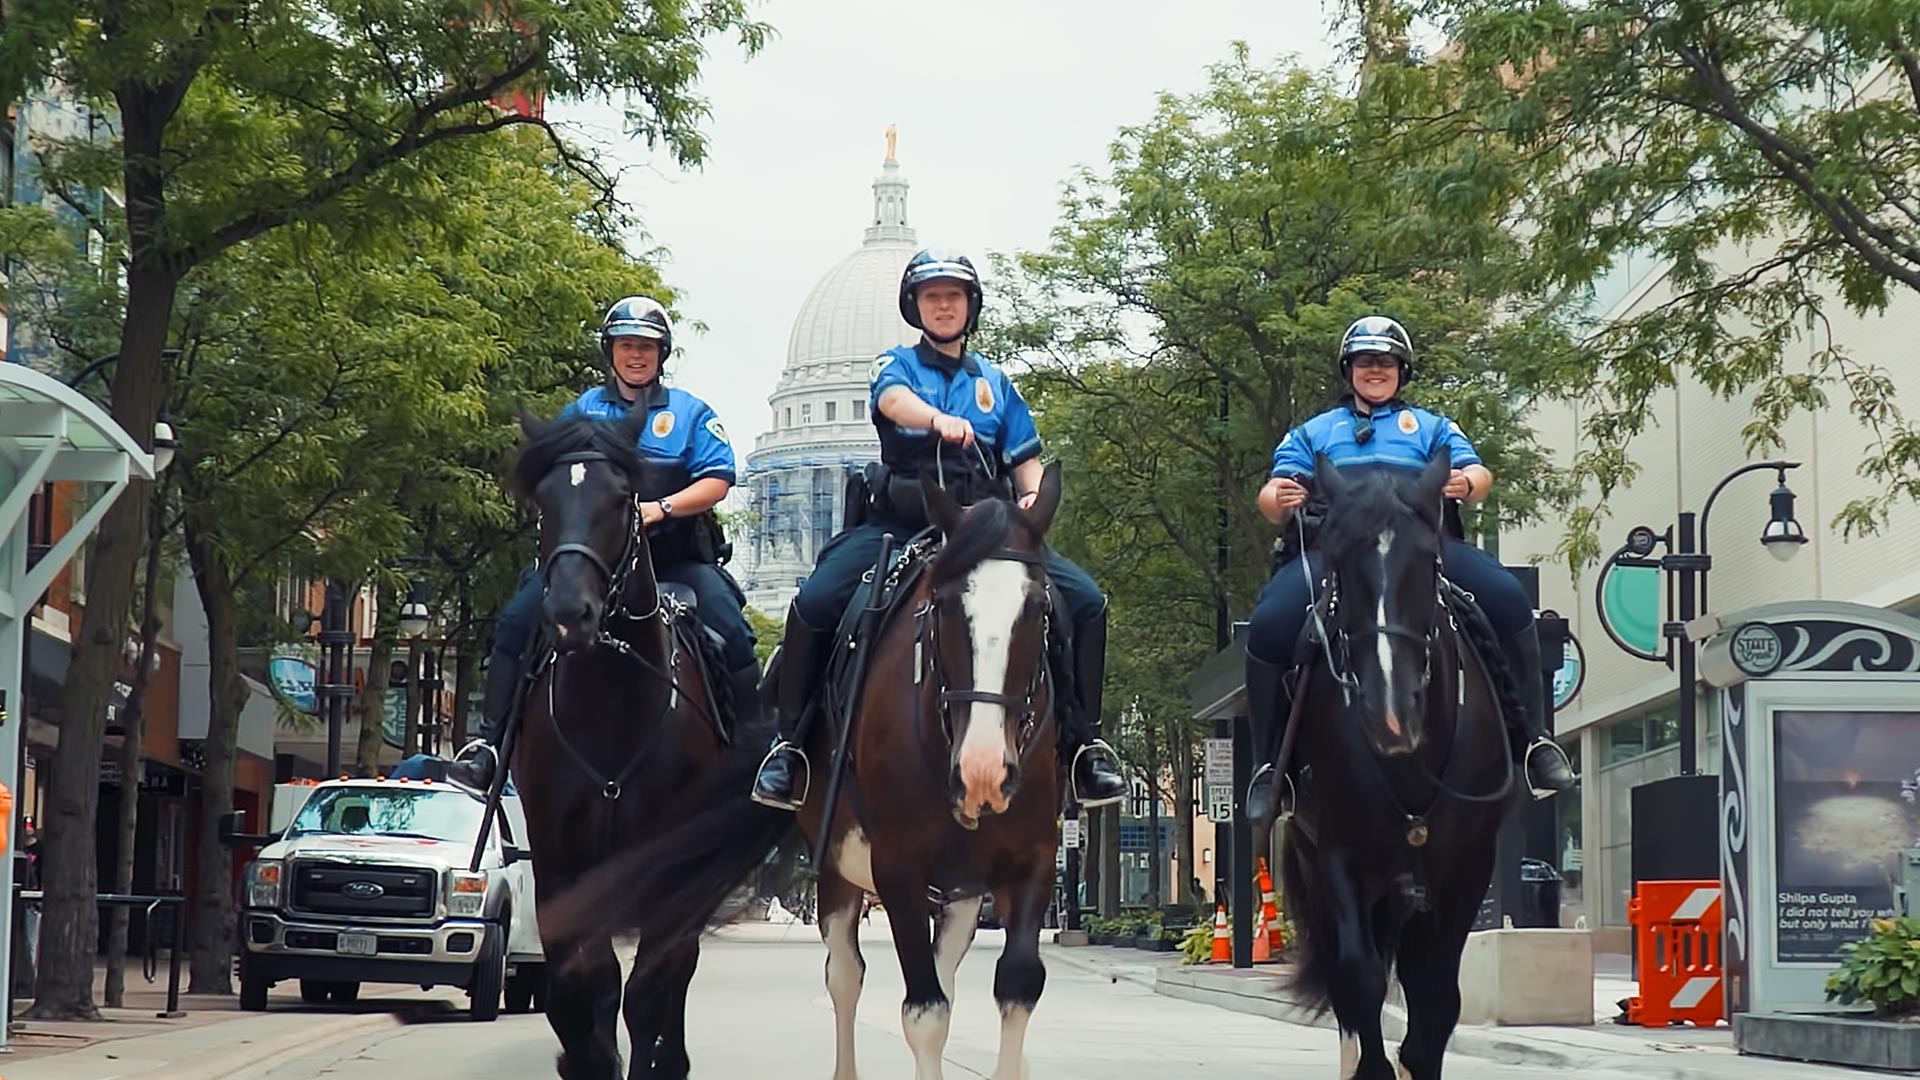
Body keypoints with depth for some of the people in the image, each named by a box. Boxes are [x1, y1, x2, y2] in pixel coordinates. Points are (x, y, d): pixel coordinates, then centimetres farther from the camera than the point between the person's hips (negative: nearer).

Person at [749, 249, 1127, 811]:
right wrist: (938, 419, -37)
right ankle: (791, 741, -9)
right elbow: (894, 399, -14)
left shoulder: (993, 381, 21)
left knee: (1085, 600, -17)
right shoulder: (898, 364, 11)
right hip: (901, 522, -2)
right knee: (815, 601, -26)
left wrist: (1032, 495, -5)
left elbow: (1025, 457, 20)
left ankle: (1083, 742, -6)